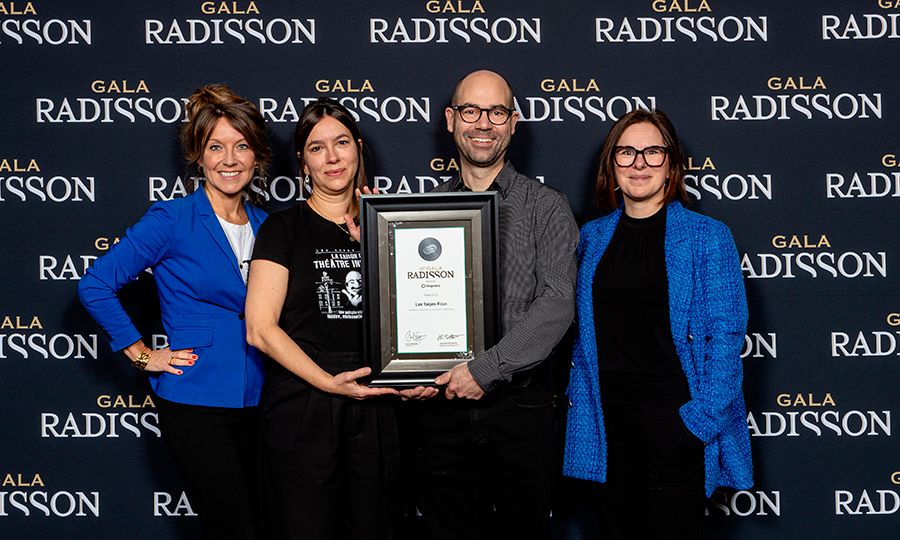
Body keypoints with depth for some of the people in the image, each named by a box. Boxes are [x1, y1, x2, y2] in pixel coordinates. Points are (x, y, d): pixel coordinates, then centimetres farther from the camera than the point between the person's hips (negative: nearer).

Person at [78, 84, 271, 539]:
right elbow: (95, 286, -7)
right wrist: (143, 356, -7)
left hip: (255, 402, 6)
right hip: (196, 404, -6)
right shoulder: (172, 220, -8)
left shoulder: (265, 226, 8)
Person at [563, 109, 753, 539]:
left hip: (674, 418, -4)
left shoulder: (706, 236, -4)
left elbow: (725, 330, -8)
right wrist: (579, 397, 4)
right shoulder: (592, 237, 8)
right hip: (606, 415, 4)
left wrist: (705, 414, -15)